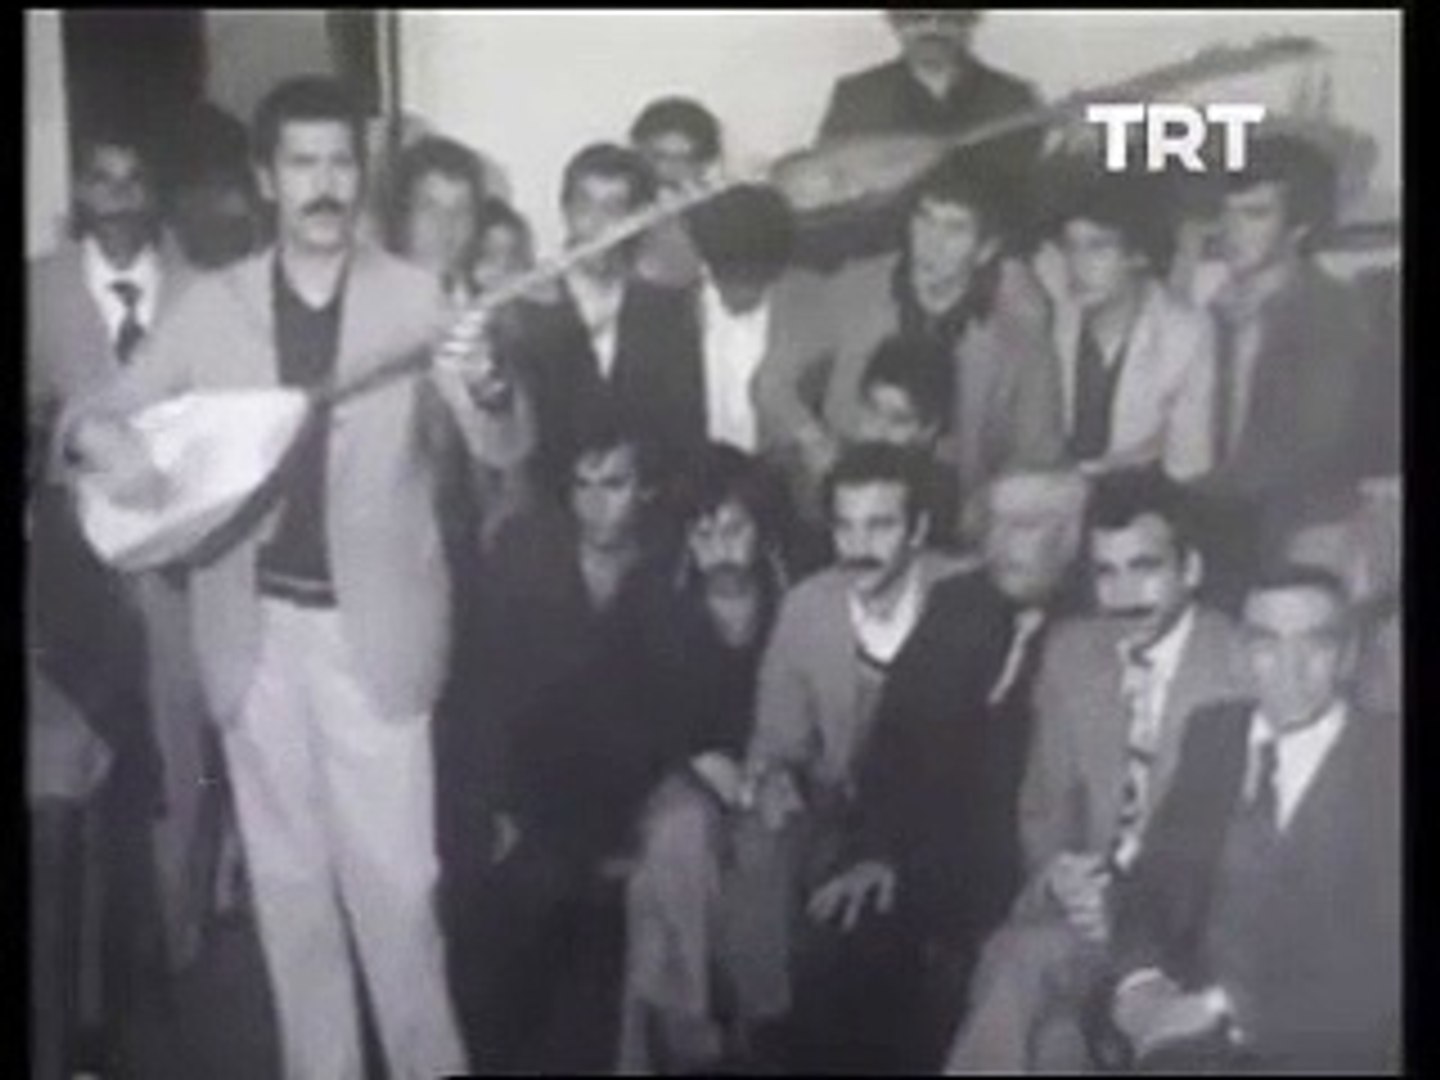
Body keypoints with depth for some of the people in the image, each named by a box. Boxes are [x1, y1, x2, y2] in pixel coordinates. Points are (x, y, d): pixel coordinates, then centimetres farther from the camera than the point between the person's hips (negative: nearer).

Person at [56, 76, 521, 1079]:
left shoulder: (414, 297, -2)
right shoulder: (212, 306, 3)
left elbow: (491, 449, -11)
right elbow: (103, 409, 7)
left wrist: (472, 391, -34)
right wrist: (99, 438, -17)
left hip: (371, 625, -2)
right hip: (256, 628, 3)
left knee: (394, 875, -2)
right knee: (287, 875, 12)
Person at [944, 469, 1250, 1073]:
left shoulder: (1245, 666, -5)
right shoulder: (1070, 653, 10)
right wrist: (1054, 873, -7)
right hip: (1087, 901, 4)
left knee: (1020, 959, -29)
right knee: (1051, 1032, -29)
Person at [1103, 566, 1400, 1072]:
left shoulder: (1389, 767, -6)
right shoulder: (1212, 733, 11)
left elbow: (1381, 967, -11)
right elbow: (1152, 882, 12)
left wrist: (1223, 1006, -18)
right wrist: (1142, 982, -9)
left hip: (1324, 1049, -4)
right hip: (1187, 1034, 4)